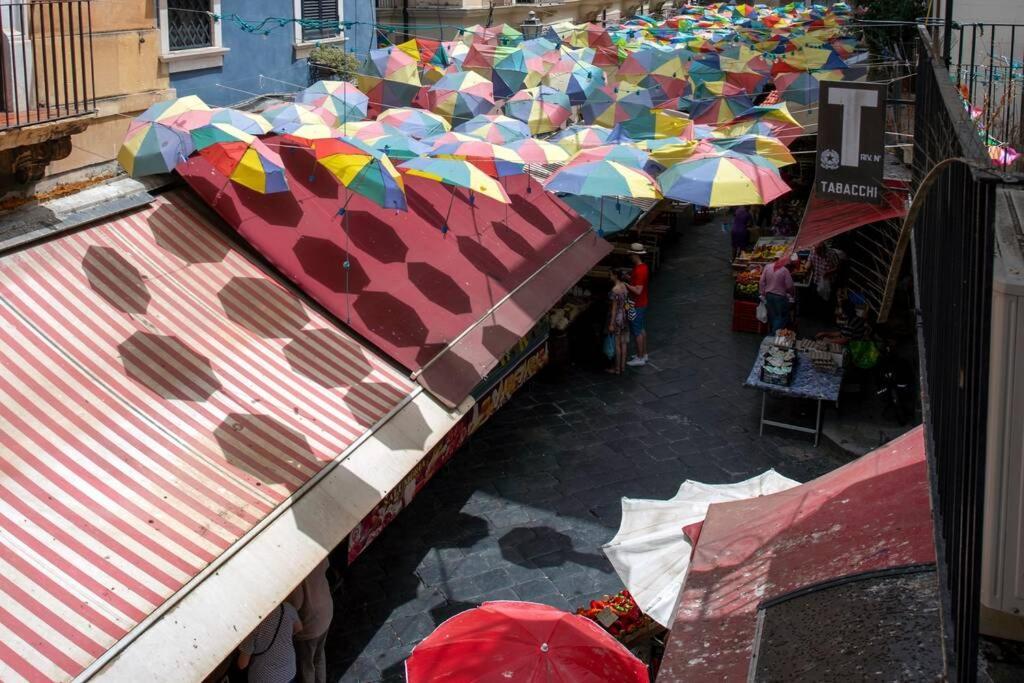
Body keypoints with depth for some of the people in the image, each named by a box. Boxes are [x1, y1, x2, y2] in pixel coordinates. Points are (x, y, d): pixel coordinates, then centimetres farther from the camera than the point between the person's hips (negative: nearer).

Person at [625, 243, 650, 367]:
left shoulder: (639, 270, -26)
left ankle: (640, 358, 8)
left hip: (637, 305, -10)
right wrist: (629, 278, 8)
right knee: (642, 329, 18)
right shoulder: (643, 266, 4)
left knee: (637, 331, 0)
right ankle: (643, 354, 29)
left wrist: (625, 285, -21)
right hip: (642, 303, 10)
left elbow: (638, 290, -29)